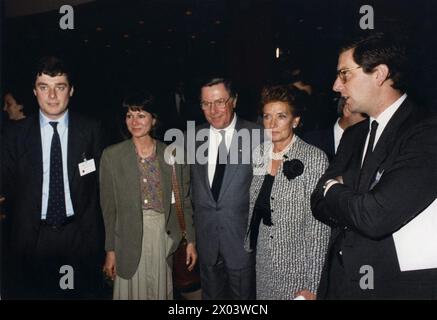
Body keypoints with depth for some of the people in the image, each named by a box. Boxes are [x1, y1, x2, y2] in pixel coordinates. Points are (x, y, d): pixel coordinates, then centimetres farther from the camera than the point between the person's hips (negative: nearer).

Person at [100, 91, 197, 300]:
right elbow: (108, 207, -1)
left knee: (161, 291, 12)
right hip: (129, 239, -1)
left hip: (164, 237, 1)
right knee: (132, 290, 9)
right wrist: (110, 251, -1)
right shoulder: (111, 155, -3)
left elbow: (184, 200, 5)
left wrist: (190, 241, 4)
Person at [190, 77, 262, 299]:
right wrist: (198, 218, 8)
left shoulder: (255, 135, -10)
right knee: (211, 294, 20)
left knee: (243, 294, 13)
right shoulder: (196, 137, 2)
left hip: (242, 237, -3)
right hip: (206, 237, 4)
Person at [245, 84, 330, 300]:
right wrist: (249, 246, 11)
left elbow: (318, 225, -17)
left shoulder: (314, 158, -16)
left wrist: (311, 285, -17)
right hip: (263, 263, 5)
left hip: (297, 269, -5)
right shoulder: (259, 154, 1)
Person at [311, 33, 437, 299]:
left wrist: (334, 191, -7)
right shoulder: (353, 135, 7)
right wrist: (351, 201, -16)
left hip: (397, 286, -6)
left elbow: (375, 217, -26)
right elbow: (320, 205, 4)